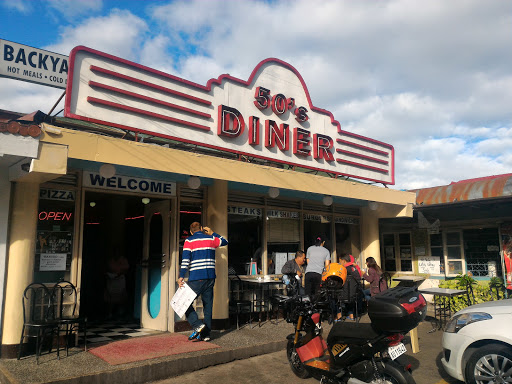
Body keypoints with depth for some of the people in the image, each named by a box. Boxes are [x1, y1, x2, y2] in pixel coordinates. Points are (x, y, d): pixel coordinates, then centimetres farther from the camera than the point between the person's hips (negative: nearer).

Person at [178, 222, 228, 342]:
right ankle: (206, 334, 11)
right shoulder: (211, 239, 12)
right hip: (210, 277, 4)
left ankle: (197, 325, -11)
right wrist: (212, 233, 33)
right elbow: (225, 241, 30)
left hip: (196, 278, -4)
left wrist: (181, 277, -8)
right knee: (208, 305, 9)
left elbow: (185, 260, -8)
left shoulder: (189, 241, 1)